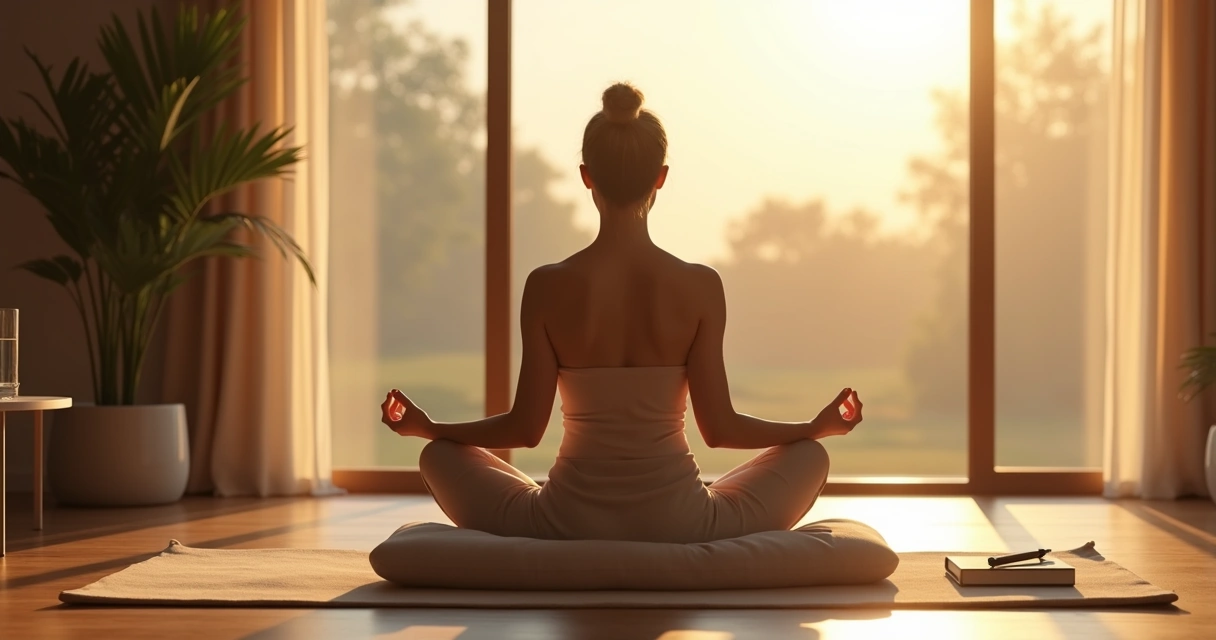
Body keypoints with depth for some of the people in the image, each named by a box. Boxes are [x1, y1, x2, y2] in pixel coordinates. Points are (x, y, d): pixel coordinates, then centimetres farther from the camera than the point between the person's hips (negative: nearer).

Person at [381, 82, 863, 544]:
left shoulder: (548, 287, -8)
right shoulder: (700, 287, -8)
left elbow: (525, 427, -4)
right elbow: (719, 428, -5)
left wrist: (427, 427, 14)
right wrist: (820, 426, 12)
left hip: (569, 524, 0)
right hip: (678, 525, 1)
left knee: (440, 455, 25)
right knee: (810, 456, 26)